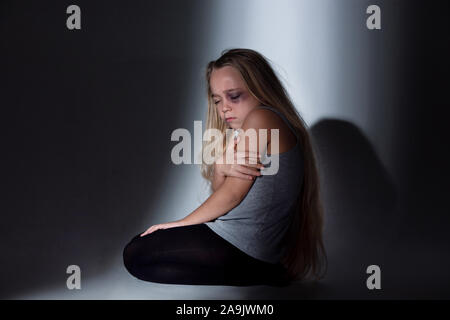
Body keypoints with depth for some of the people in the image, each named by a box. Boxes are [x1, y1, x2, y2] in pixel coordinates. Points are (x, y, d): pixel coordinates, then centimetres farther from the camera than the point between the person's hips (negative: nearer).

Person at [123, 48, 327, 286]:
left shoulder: (261, 119, -14)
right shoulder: (237, 133, 17)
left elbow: (233, 194, -15)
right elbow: (220, 190, 10)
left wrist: (181, 224, -3)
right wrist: (222, 168, -13)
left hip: (245, 250, -11)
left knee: (135, 254, -11)